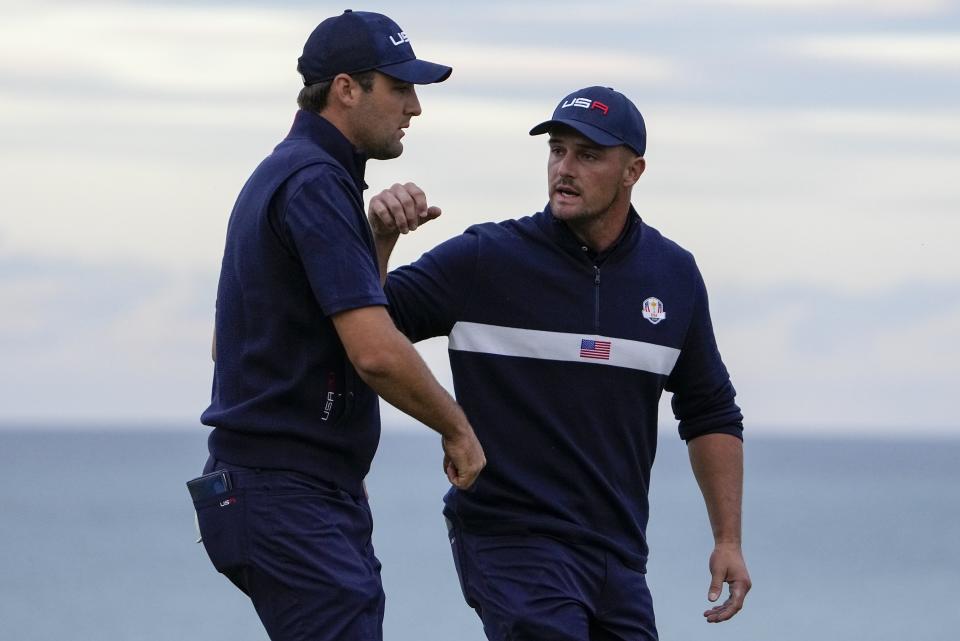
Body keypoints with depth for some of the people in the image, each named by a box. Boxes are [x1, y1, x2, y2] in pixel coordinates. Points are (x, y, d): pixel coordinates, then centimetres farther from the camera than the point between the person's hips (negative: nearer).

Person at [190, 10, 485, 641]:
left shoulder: (279, 175, 18)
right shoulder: (317, 182, -15)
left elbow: (223, 343, 27)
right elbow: (377, 352, -23)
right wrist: (458, 429, -8)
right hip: (292, 499, -10)